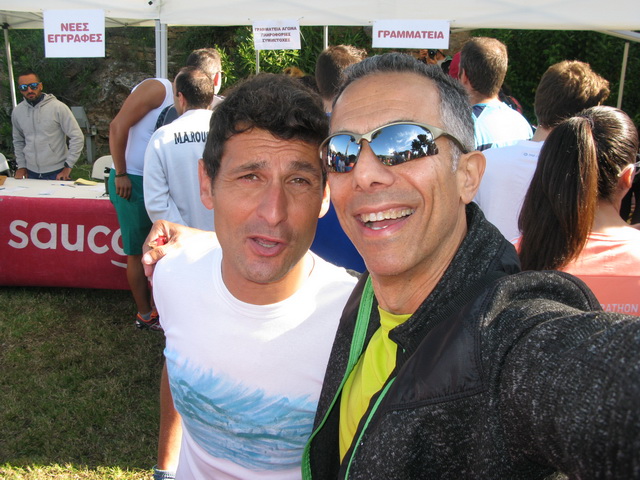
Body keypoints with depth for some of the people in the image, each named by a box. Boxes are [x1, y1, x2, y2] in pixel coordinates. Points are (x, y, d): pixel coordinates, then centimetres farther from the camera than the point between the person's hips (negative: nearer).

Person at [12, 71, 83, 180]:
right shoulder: (17, 112, 5)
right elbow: (18, 141, 18)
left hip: (57, 173, -4)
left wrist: (68, 167, -11)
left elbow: (77, 137, -10)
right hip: (31, 173, 4)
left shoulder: (58, 107, -10)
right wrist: (21, 165, 10)